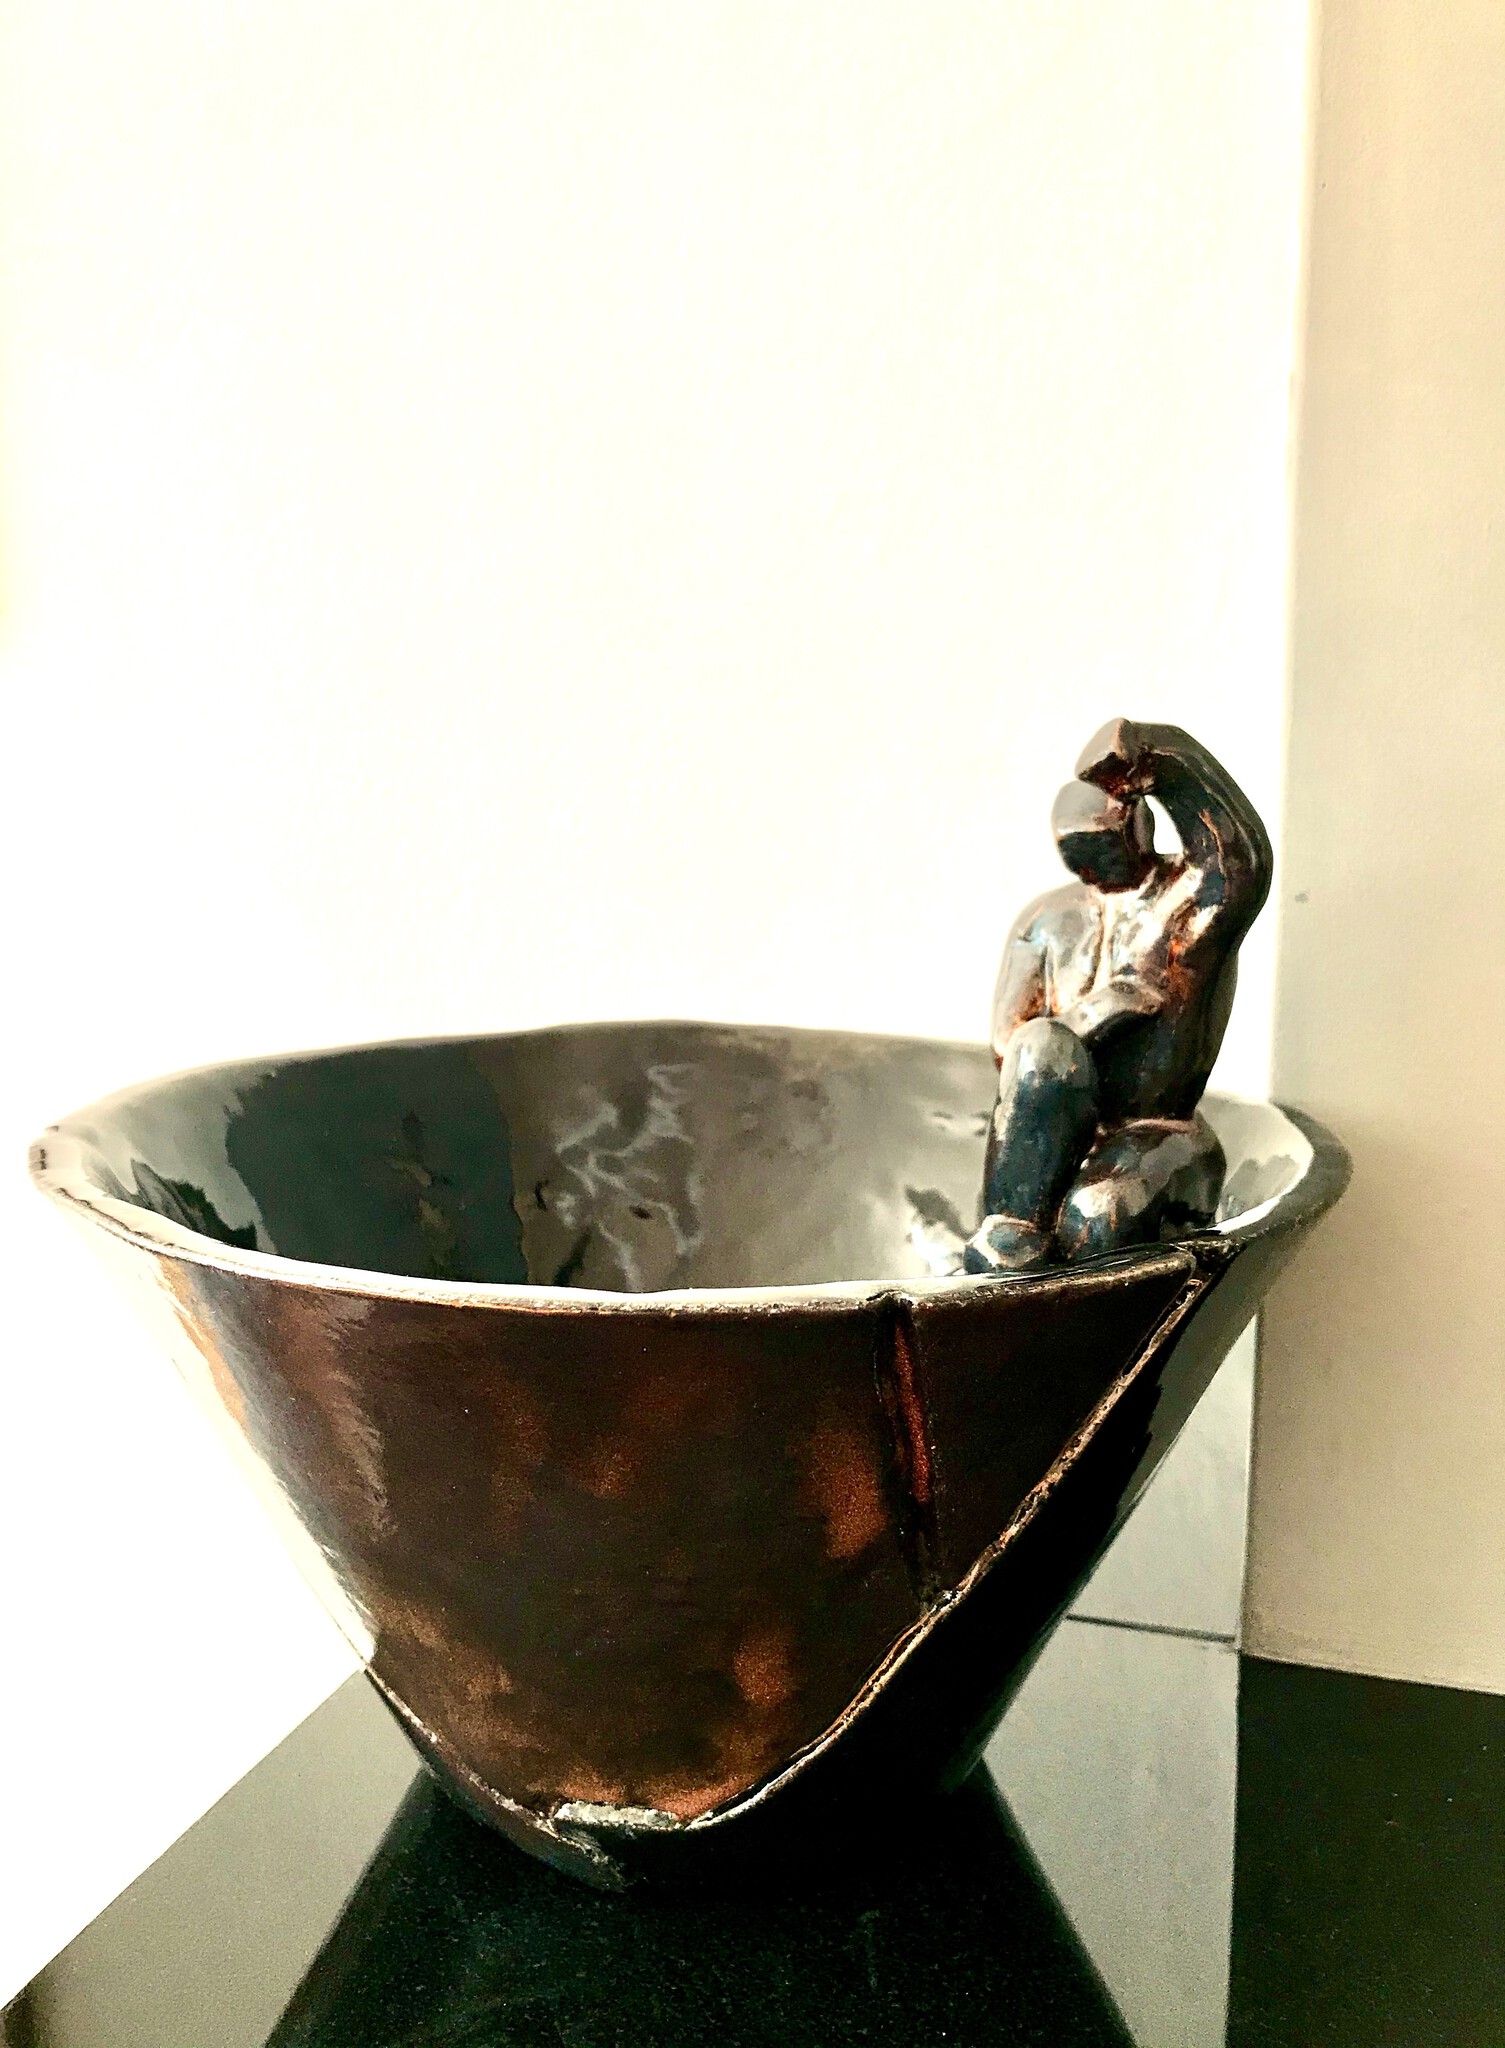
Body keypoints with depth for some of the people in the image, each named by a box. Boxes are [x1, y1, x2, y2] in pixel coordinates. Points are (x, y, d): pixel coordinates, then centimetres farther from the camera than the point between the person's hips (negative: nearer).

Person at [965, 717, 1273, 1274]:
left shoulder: (1197, 894, 4)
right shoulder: (1047, 920, 15)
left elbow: (1245, 861, -22)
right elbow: (1009, 1048, 5)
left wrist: (1163, 756, -31)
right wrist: (1101, 1009, -14)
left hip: (1161, 1134, -3)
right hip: (1060, 1141, 3)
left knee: (1094, 1221, -35)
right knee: (1044, 1047, -30)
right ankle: (1009, 1240, -33)